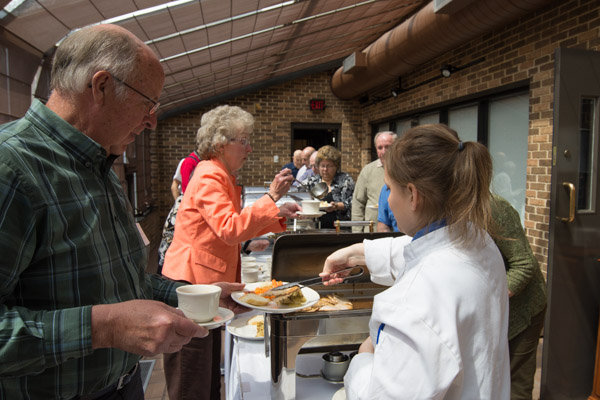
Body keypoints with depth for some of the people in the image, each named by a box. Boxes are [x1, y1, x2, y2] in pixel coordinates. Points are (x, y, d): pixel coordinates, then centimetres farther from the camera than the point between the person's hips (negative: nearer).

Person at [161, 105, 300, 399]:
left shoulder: (223, 176, 15)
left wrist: (278, 215, 10)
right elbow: (229, 229, -28)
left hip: (207, 284, 10)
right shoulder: (209, 177, -16)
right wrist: (271, 197, -26)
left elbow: (239, 226, 20)